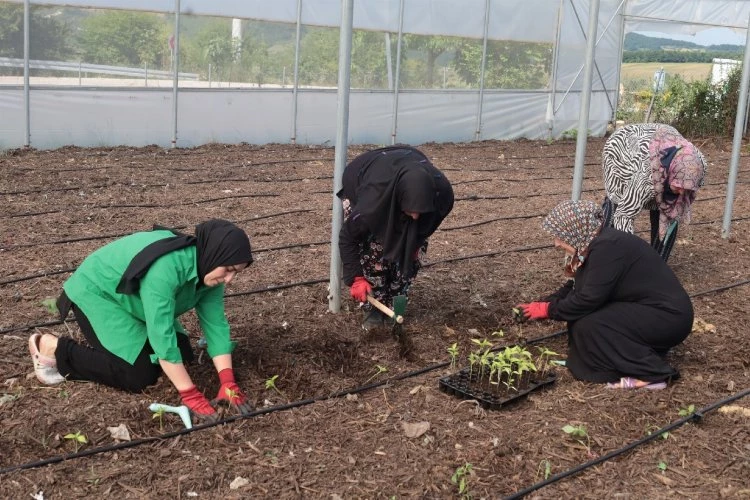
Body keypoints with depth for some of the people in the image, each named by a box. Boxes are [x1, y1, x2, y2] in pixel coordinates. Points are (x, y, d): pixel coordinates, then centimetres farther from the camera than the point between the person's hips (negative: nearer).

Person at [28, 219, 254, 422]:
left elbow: (216, 323, -12)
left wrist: (228, 383, -21)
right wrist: (190, 395, -38)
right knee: (139, 374, -16)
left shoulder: (208, 270, -13)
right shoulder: (165, 267, -39)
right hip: (96, 294, -8)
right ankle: (54, 349, -3)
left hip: (132, 298, 8)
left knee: (183, 354, 0)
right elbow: (162, 335, -40)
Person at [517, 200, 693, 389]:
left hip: (669, 316, -10)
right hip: (647, 309, 10)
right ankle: (643, 353, 7)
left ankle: (650, 373, -12)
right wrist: (543, 304, 8)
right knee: (580, 315, 3)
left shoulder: (607, 247, -24)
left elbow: (589, 298, -25)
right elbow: (575, 288, 16)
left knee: (590, 326, -20)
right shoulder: (595, 243, 6)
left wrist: (549, 310, -12)